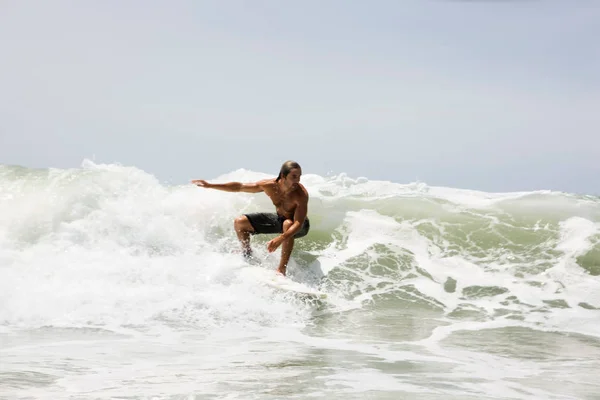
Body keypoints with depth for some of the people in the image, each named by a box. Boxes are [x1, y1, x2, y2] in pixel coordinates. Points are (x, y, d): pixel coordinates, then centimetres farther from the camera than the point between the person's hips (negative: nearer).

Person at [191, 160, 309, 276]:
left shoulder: (301, 194, -35)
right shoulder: (270, 185, -22)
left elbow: (298, 224, -42)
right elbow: (239, 186, -11)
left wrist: (280, 239, -58)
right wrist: (210, 185, -12)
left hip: (299, 226, -5)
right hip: (279, 218, 5)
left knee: (288, 225, -43)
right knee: (239, 222, -4)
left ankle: (281, 270, -36)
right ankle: (248, 258, 13)